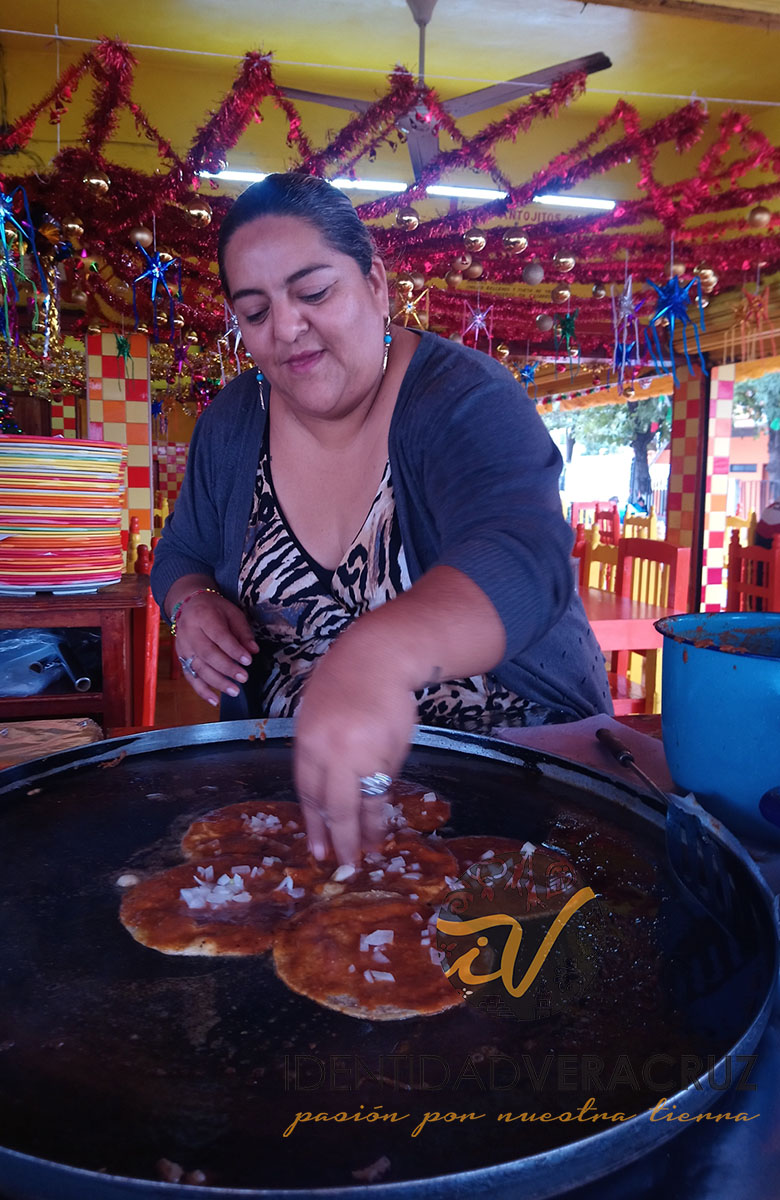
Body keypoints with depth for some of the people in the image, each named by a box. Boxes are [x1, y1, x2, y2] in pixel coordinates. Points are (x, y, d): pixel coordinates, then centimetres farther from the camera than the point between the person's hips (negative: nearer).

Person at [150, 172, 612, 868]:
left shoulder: (465, 400, -17)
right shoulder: (231, 422, 3)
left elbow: (521, 559, -36)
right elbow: (181, 555, 17)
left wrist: (381, 654, -56)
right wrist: (193, 602, -8)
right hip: (288, 762, 5)